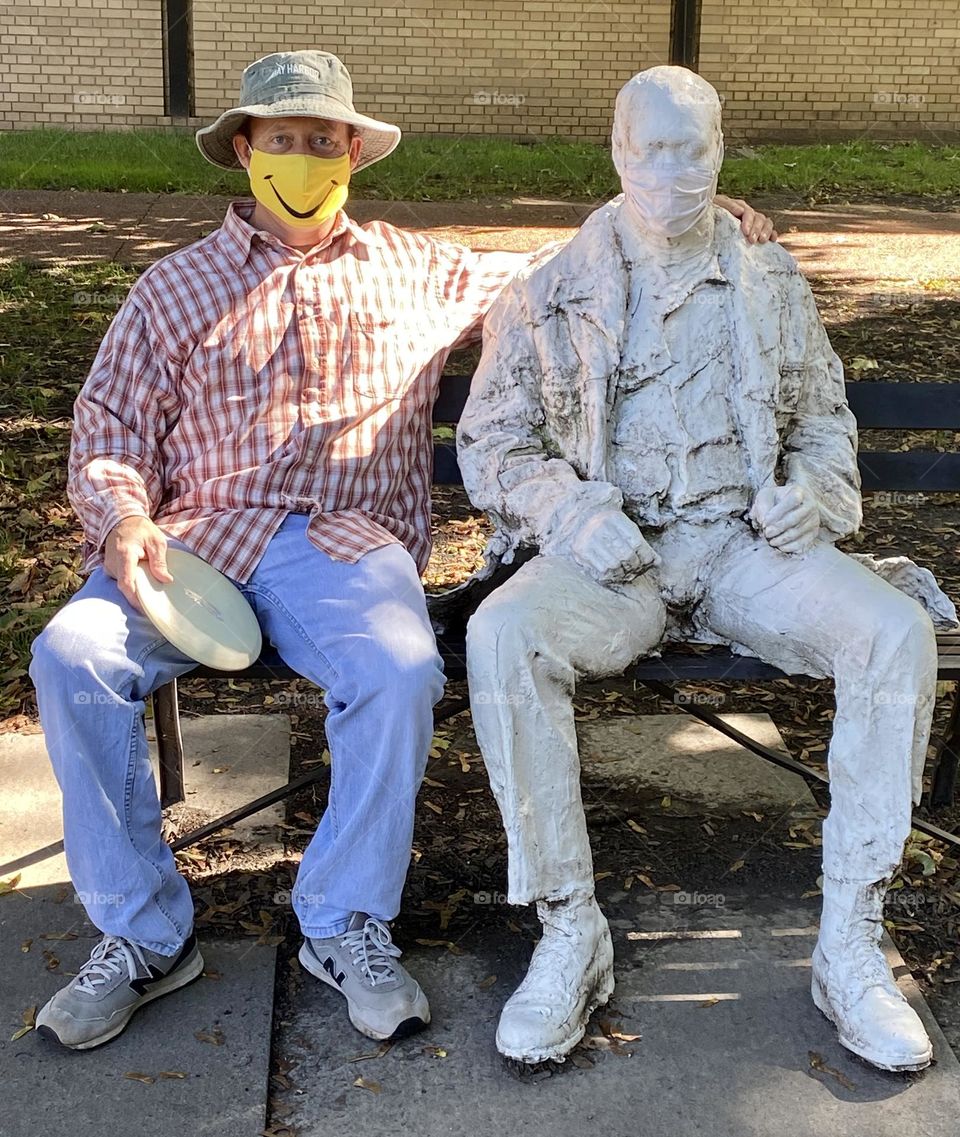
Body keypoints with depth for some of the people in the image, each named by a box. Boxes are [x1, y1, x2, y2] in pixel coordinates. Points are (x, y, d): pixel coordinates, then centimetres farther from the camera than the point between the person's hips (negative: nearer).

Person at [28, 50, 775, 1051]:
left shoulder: (416, 271, 21)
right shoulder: (174, 288, 20)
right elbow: (110, 427, 14)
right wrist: (122, 515, -7)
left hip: (349, 544, -1)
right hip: (198, 538, 1)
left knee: (401, 671, -33)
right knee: (70, 657, -26)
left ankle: (344, 923, -12)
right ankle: (142, 933, -11)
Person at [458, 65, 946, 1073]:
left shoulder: (772, 283, 17)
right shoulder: (549, 290, 10)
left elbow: (825, 419, 23)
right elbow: (491, 439, 7)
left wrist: (814, 488, -1)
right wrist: (571, 511, -12)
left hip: (746, 540, 2)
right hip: (607, 549, -1)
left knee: (898, 633, -26)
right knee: (501, 638, -34)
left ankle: (849, 946, -17)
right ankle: (569, 934, -21)